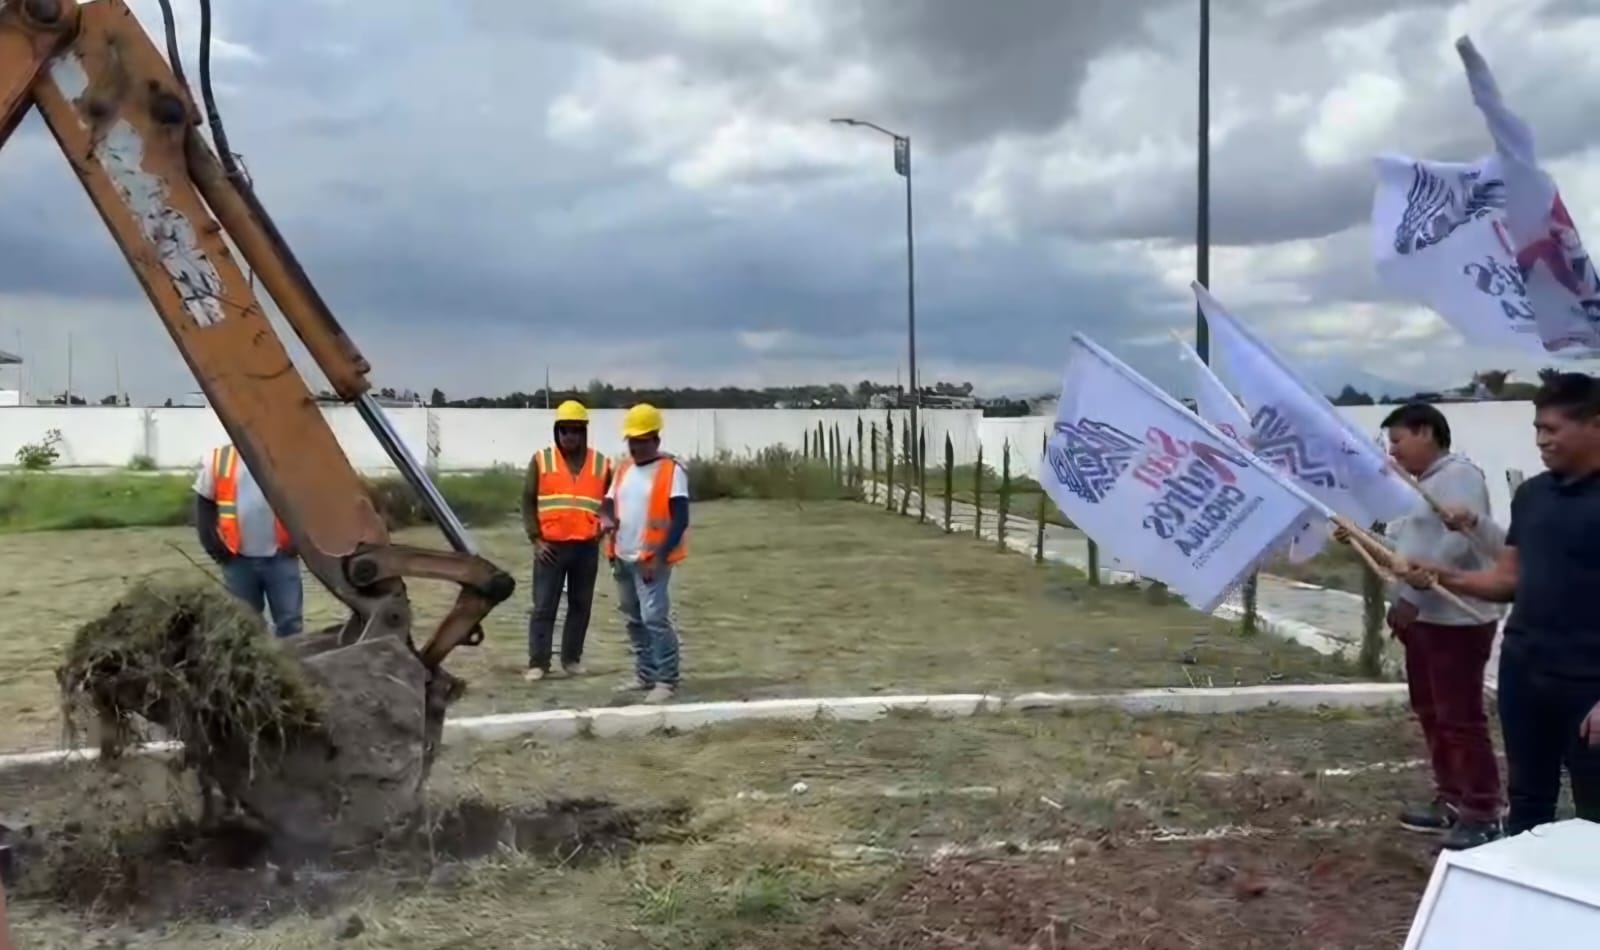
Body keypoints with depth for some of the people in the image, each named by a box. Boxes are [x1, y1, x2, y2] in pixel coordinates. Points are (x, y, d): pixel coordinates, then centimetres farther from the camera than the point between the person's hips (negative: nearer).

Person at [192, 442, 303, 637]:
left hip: (280, 557, -1)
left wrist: (297, 541, -4)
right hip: (239, 560, 1)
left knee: (289, 621, 3)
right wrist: (213, 545, -1)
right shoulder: (219, 460, 2)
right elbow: (204, 504, 8)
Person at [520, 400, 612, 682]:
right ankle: (538, 662, 4)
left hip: (587, 548, 2)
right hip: (550, 547, -2)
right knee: (543, 606, -1)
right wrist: (536, 539, -4)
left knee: (581, 606, 9)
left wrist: (606, 525, -2)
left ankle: (572, 657, 20)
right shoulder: (541, 460, 2)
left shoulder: (600, 464, 6)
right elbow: (528, 502, 3)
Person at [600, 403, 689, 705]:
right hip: (624, 557, 8)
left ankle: (667, 681, -4)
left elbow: (680, 519, -14)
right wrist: (607, 518, -8)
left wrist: (659, 556, -20)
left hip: (652, 559, -8)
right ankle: (645, 674, 27)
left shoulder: (671, 470, -10)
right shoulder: (623, 468, 11)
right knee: (634, 618, 15)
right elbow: (610, 502, 18)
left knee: (655, 618, -12)